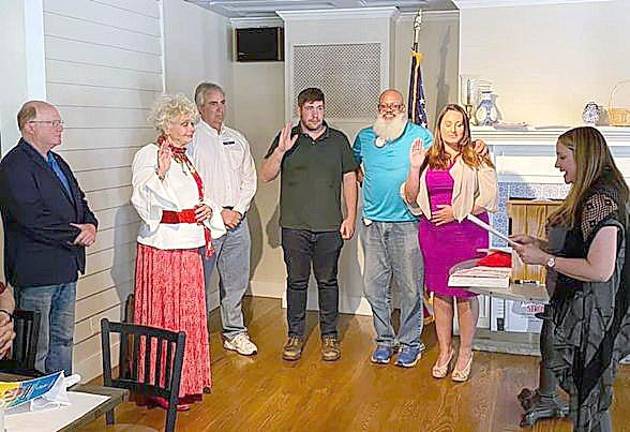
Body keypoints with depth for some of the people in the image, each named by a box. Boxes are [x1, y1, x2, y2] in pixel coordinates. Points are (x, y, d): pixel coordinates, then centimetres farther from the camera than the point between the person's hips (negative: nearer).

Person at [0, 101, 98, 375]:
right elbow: (32, 218, -22)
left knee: (63, 340, 18)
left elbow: (79, 201, 20)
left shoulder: (57, 162, 16)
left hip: (66, 270, 9)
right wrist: (76, 236, -14)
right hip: (36, 270, -9)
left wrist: (90, 224, -3)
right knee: (36, 349, -1)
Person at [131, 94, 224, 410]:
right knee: (164, 317, -2)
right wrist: (161, 173, -30)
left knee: (189, 314, 13)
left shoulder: (183, 157, 16)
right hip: (162, 248, -8)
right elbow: (146, 203, -17)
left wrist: (206, 208, 6)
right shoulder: (149, 155, -9)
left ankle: (187, 381, 25)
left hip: (189, 247, 8)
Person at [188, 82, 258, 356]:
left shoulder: (237, 140, 14)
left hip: (236, 219, 6)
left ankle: (234, 333, 24)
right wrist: (218, 212, -13)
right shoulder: (191, 139, -4)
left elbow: (249, 179, 14)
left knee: (236, 281, 12)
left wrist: (237, 210, -1)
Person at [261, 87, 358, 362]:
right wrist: (280, 150, -15)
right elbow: (266, 176, 1)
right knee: (296, 282, 7)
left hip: (329, 226, 0)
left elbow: (349, 180, 8)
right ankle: (295, 335, 20)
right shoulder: (286, 139, 6)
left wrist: (350, 217, 1)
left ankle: (329, 336, 19)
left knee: (328, 282, 7)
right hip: (294, 226, 0)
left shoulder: (339, 140, 7)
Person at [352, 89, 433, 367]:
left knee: (410, 288, 2)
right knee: (373, 286, 7)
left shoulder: (420, 136, 0)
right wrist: (362, 179, 13)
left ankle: (410, 342, 18)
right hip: (373, 222, 4)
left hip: (407, 222, -3)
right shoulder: (365, 136, 10)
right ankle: (384, 339, 23)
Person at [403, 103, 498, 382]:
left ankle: (465, 353, 20)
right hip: (433, 233, 3)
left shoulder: (477, 158, -1)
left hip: (467, 232, -3)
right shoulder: (428, 158, 9)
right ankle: (444, 350, 26)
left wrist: (457, 212, -13)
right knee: (440, 292, 11)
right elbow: (411, 199, 8)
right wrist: (414, 168, -5)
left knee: (465, 293, 4)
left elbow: (489, 198, -6)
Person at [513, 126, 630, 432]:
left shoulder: (601, 201, -21)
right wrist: (537, 243, 9)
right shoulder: (588, 196, 11)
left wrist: (544, 258, -19)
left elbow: (600, 269, -26)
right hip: (580, 311, 10)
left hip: (593, 316, -10)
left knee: (588, 399, 3)